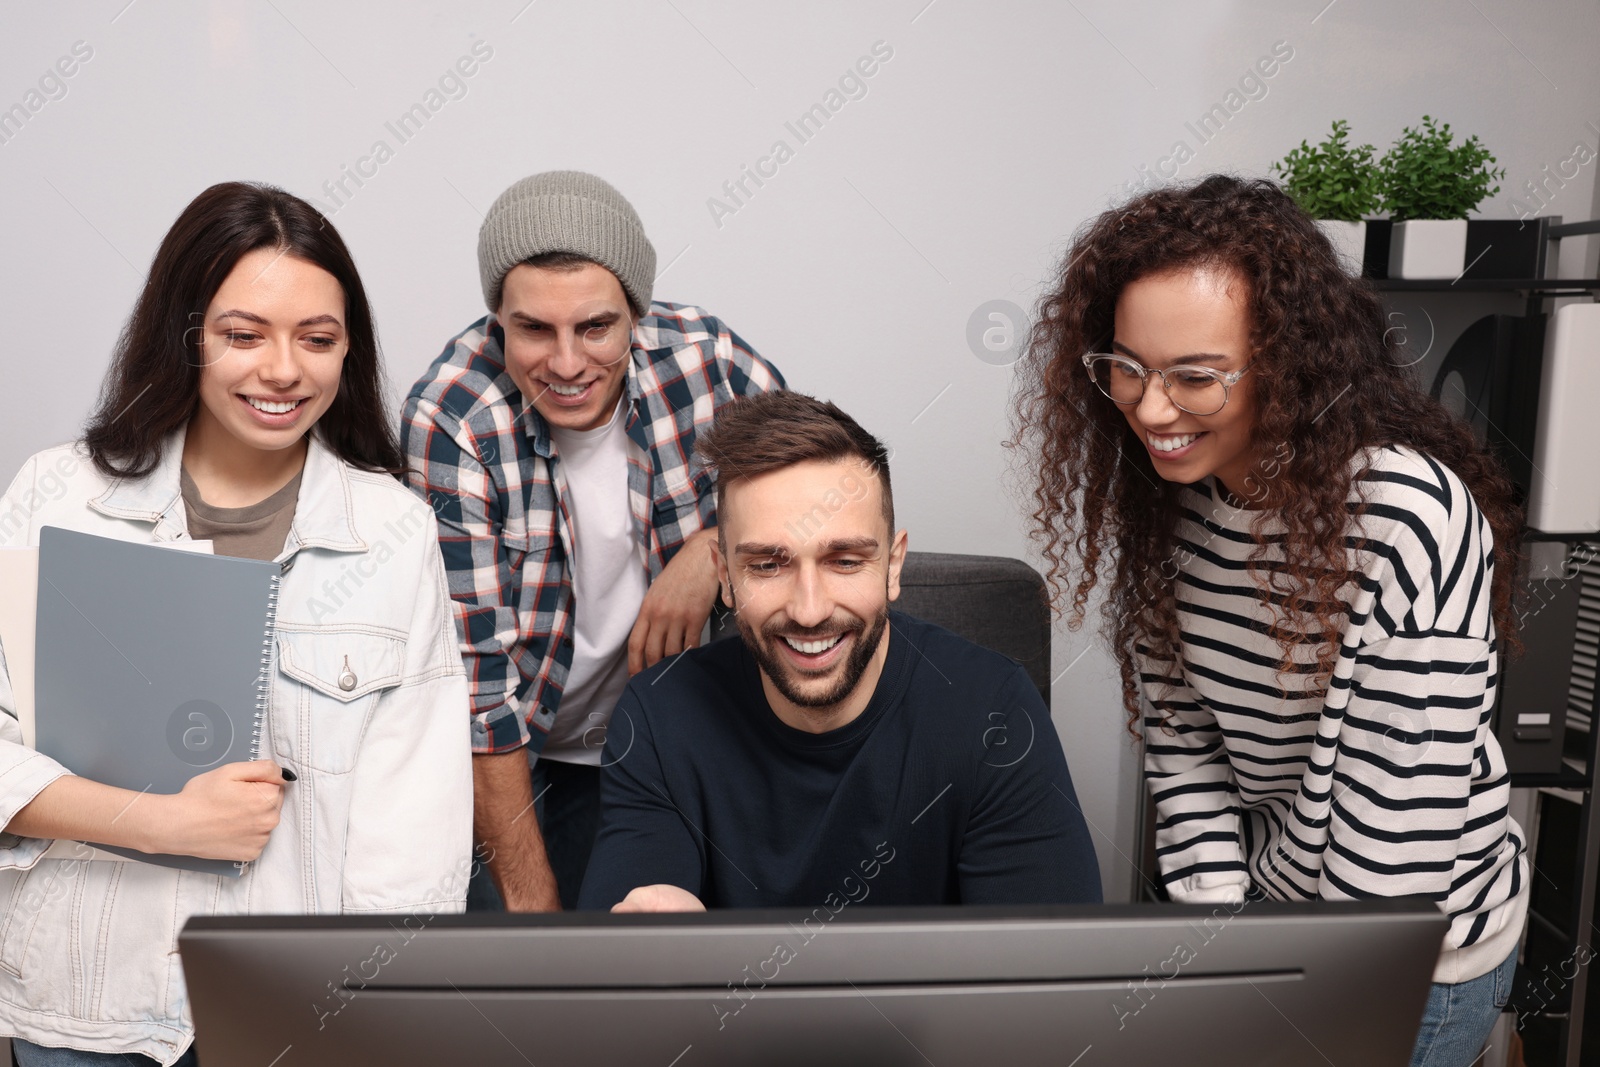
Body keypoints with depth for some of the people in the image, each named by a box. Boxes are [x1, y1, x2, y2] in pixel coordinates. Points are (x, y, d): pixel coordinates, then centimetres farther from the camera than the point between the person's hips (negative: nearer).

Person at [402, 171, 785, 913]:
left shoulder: (707, 361, -15)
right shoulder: (451, 422, -23)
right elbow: (476, 668, -22)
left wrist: (716, 547, -20)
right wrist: (528, 896, -20)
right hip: (496, 763, -2)